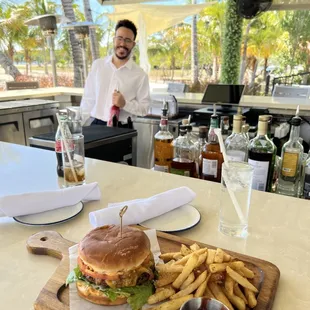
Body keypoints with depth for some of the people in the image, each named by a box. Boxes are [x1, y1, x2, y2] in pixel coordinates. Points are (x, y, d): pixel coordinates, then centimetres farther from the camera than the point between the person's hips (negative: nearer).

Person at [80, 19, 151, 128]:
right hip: (96, 125, 2)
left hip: (122, 128, -2)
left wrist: (125, 104, -17)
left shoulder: (140, 75, -3)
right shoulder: (97, 65, 6)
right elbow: (88, 98, 8)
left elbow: (144, 108, -1)